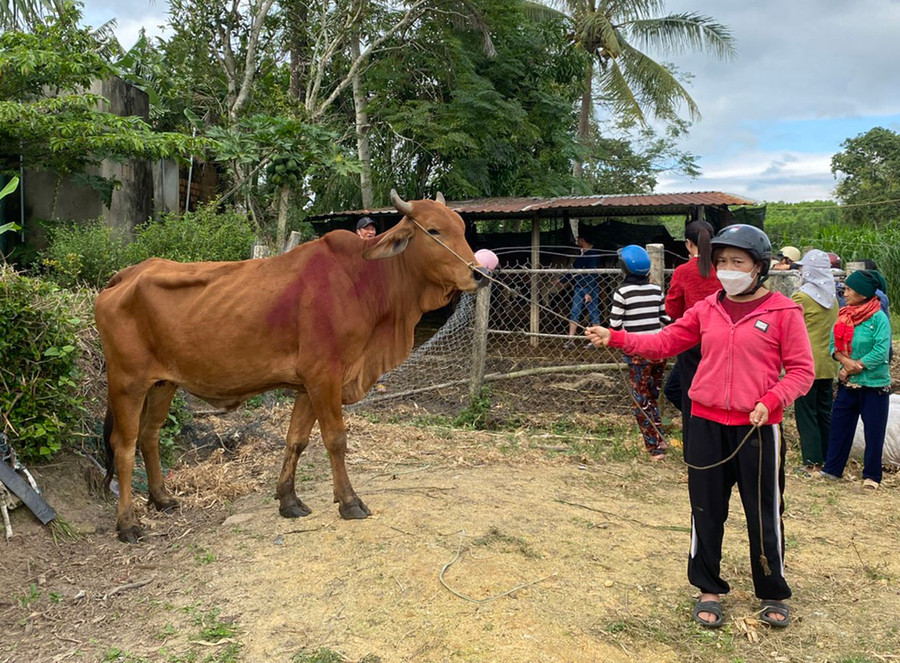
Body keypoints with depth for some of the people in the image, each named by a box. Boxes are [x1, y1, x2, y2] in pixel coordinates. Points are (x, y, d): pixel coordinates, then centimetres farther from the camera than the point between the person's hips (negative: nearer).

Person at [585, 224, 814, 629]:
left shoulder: (783, 312, -4)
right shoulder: (706, 309, 7)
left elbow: (801, 370, -3)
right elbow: (664, 342, 7)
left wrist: (771, 401, -18)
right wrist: (614, 338, -3)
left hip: (757, 427, -3)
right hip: (707, 424, 3)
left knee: (765, 513, 8)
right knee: (706, 509, 11)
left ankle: (773, 594, 30)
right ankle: (709, 590, 28)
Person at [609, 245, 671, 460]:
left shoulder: (623, 291, -9)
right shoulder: (656, 289, 4)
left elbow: (615, 324, -9)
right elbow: (667, 318, 7)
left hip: (637, 352, -4)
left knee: (642, 400, 6)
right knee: (653, 396, 20)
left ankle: (654, 447, 7)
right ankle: (659, 439, 22)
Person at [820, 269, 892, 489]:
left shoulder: (879, 318, -14)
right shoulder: (844, 315, 3)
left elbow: (881, 351, -19)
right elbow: (834, 344, 3)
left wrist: (854, 367, -16)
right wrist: (846, 361, -15)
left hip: (874, 384, -5)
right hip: (848, 384, 5)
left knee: (873, 432, 6)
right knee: (839, 424, 10)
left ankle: (872, 476, 18)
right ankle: (832, 469, 21)